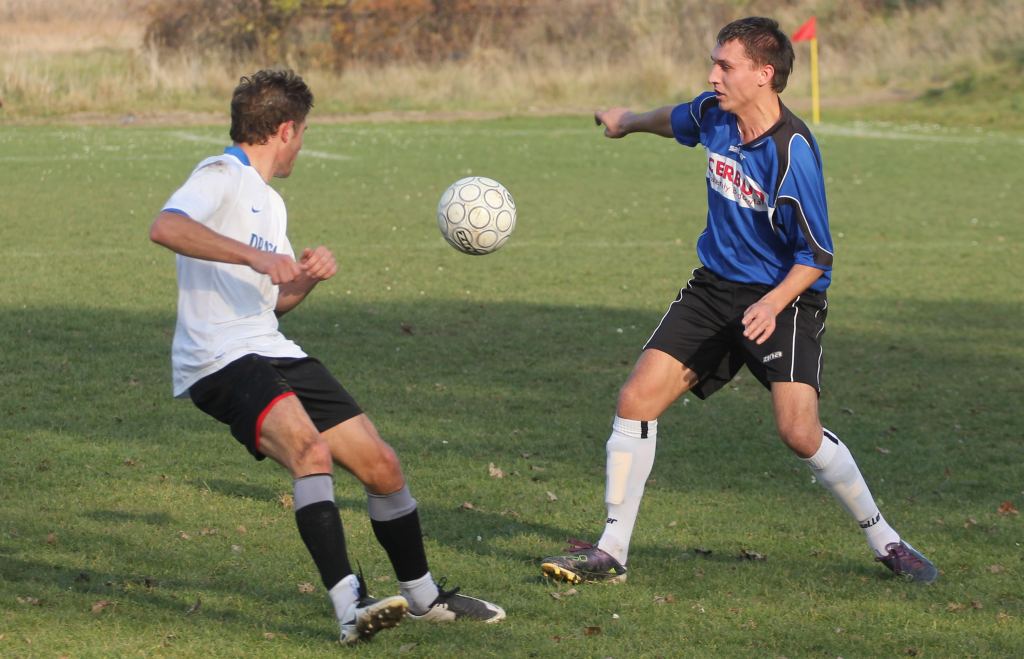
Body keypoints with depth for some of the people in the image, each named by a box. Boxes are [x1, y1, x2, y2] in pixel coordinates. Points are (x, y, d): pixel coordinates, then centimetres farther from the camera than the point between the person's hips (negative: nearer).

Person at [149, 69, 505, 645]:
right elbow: (165, 228, -27)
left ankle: (424, 595, 26)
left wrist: (308, 276, 8)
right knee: (311, 449, -33)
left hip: (277, 356, 9)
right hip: (221, 361, -9)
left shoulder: (270, 202, 24)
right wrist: (253, 255, -32)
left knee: (380, 463, 7)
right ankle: (350, 605, -38)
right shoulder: (220, 177, -7)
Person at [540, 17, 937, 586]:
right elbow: (677, 120, 25)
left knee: (799, 432, -20)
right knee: (637, 398, -5)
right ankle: (612, 551, 5)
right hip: (715, 285, 7)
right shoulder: (713, 114, -3)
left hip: (784, 298, -6)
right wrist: (629, 122, 42)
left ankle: (884, 540, 3)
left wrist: (773, 304, -32)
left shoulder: (792, 153, -23)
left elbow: (815, 256, -18)